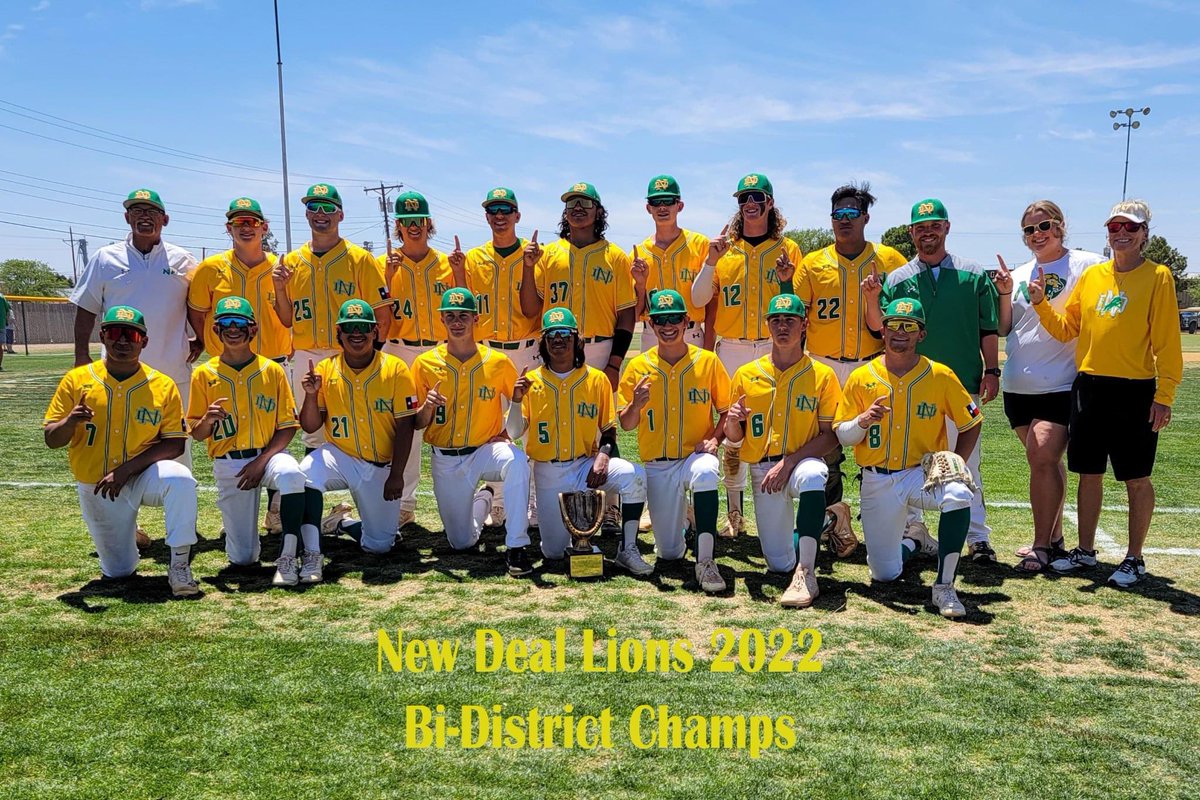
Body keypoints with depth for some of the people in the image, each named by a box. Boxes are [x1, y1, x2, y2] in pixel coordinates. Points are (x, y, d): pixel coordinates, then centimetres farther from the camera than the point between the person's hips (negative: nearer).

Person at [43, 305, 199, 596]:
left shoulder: (163, 386, -8)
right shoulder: (76, 380, -4)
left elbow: (175, 444, -10)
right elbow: (51, 440, -3)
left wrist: (126, 469, -22)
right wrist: (71, 422, -27)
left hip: (144, 477, -1)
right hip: (95, 488, 2)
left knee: (180, 479, -37)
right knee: (118, 572, 6)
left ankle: (179, 565, -23)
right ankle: (126, 531, 41)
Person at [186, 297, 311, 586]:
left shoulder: (272, 370, 1)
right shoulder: (204, 374, 3)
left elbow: (288, 426, -1)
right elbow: (196, 434, 5)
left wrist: (262, 461, -14)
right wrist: (208, 421, -19)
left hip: (269, 453, -1)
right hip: (227, 464, 1)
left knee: (290, 473, -40)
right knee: (242, 558, -2)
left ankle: (288, 557, -32)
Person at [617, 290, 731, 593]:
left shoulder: (708, 361, -2)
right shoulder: (638, 366, 0)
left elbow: (727, 411, 4)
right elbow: (626, 424, 2)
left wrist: (714, 438, -15)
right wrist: (636, 404, -20)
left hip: (696, 455, -1)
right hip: (657, 465, 2)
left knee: (705, 472, -40)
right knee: (669, 552, 3)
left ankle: (705, 561, -30)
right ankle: (681, 518, 40)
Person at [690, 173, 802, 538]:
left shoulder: (787, 248, 8)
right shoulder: (723, 247, 10)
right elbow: (698, 299, 3)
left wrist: (786, 281, -12)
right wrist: (711, 261, -9)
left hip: (774, 349, -1)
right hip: (731, 350, 1)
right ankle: (734, 513, 10)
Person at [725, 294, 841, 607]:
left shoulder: (822, 375, -1)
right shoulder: (746, 375, 5)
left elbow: (830, 435, -5)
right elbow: (734, 438, 10)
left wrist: (789, 462, -18)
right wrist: (732, 422, -15)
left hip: (804, 461, -3)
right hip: (762, 469, 3)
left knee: (812, 476, -42)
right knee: (780, 564, 2)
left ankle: (806, 575, -34)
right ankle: (811, 527, 37)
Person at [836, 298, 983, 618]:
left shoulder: (941, 376, -3)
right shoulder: (861, 378, -2)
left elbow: (971, 424, 7)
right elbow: (842, 435, 1)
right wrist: (863, 421, -21)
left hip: (924, 473, -1)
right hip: (877, 482, 1)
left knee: (958, 494, -37)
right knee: (884, 574, 2)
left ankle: (944, 585, -20)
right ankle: (914, 541, 39)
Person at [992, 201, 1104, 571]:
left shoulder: (1086, 265, -2)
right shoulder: (1019, 274, 14)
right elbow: (1004, 329, 13)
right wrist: (1005, 294, -1)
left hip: (1061, 384, -5)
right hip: (1019, 384, 6)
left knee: (1042, 459, -13)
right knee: (1046, 461, 13)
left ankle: (1041, 545, -4)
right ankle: (1054, 539, 23)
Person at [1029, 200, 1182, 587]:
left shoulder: (1158, 276, -4)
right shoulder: (1092, 275, 10)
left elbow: (1167, 342, -7)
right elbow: (1065, 328, 12)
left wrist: (1164, 395, -12)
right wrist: (1040, 303, -3)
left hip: (1134, 391, -5)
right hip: (1089, 387, 5)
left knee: (1136, 479, 4)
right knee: (1089, 473, 12)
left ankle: (1134, 559, 18)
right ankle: (1085, 551, 25)